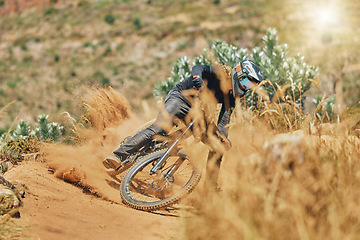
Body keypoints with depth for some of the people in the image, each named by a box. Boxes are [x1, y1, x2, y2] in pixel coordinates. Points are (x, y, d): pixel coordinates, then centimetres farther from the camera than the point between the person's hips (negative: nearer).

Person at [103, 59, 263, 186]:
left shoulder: (231, 97, 2)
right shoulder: (220, 72, -15)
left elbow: (223, 123, -4)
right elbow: (197, 68, -33)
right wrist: (197, 78, -56)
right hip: (180, 98, -7)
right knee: (158, 128, -28)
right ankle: (118, 156, -32)